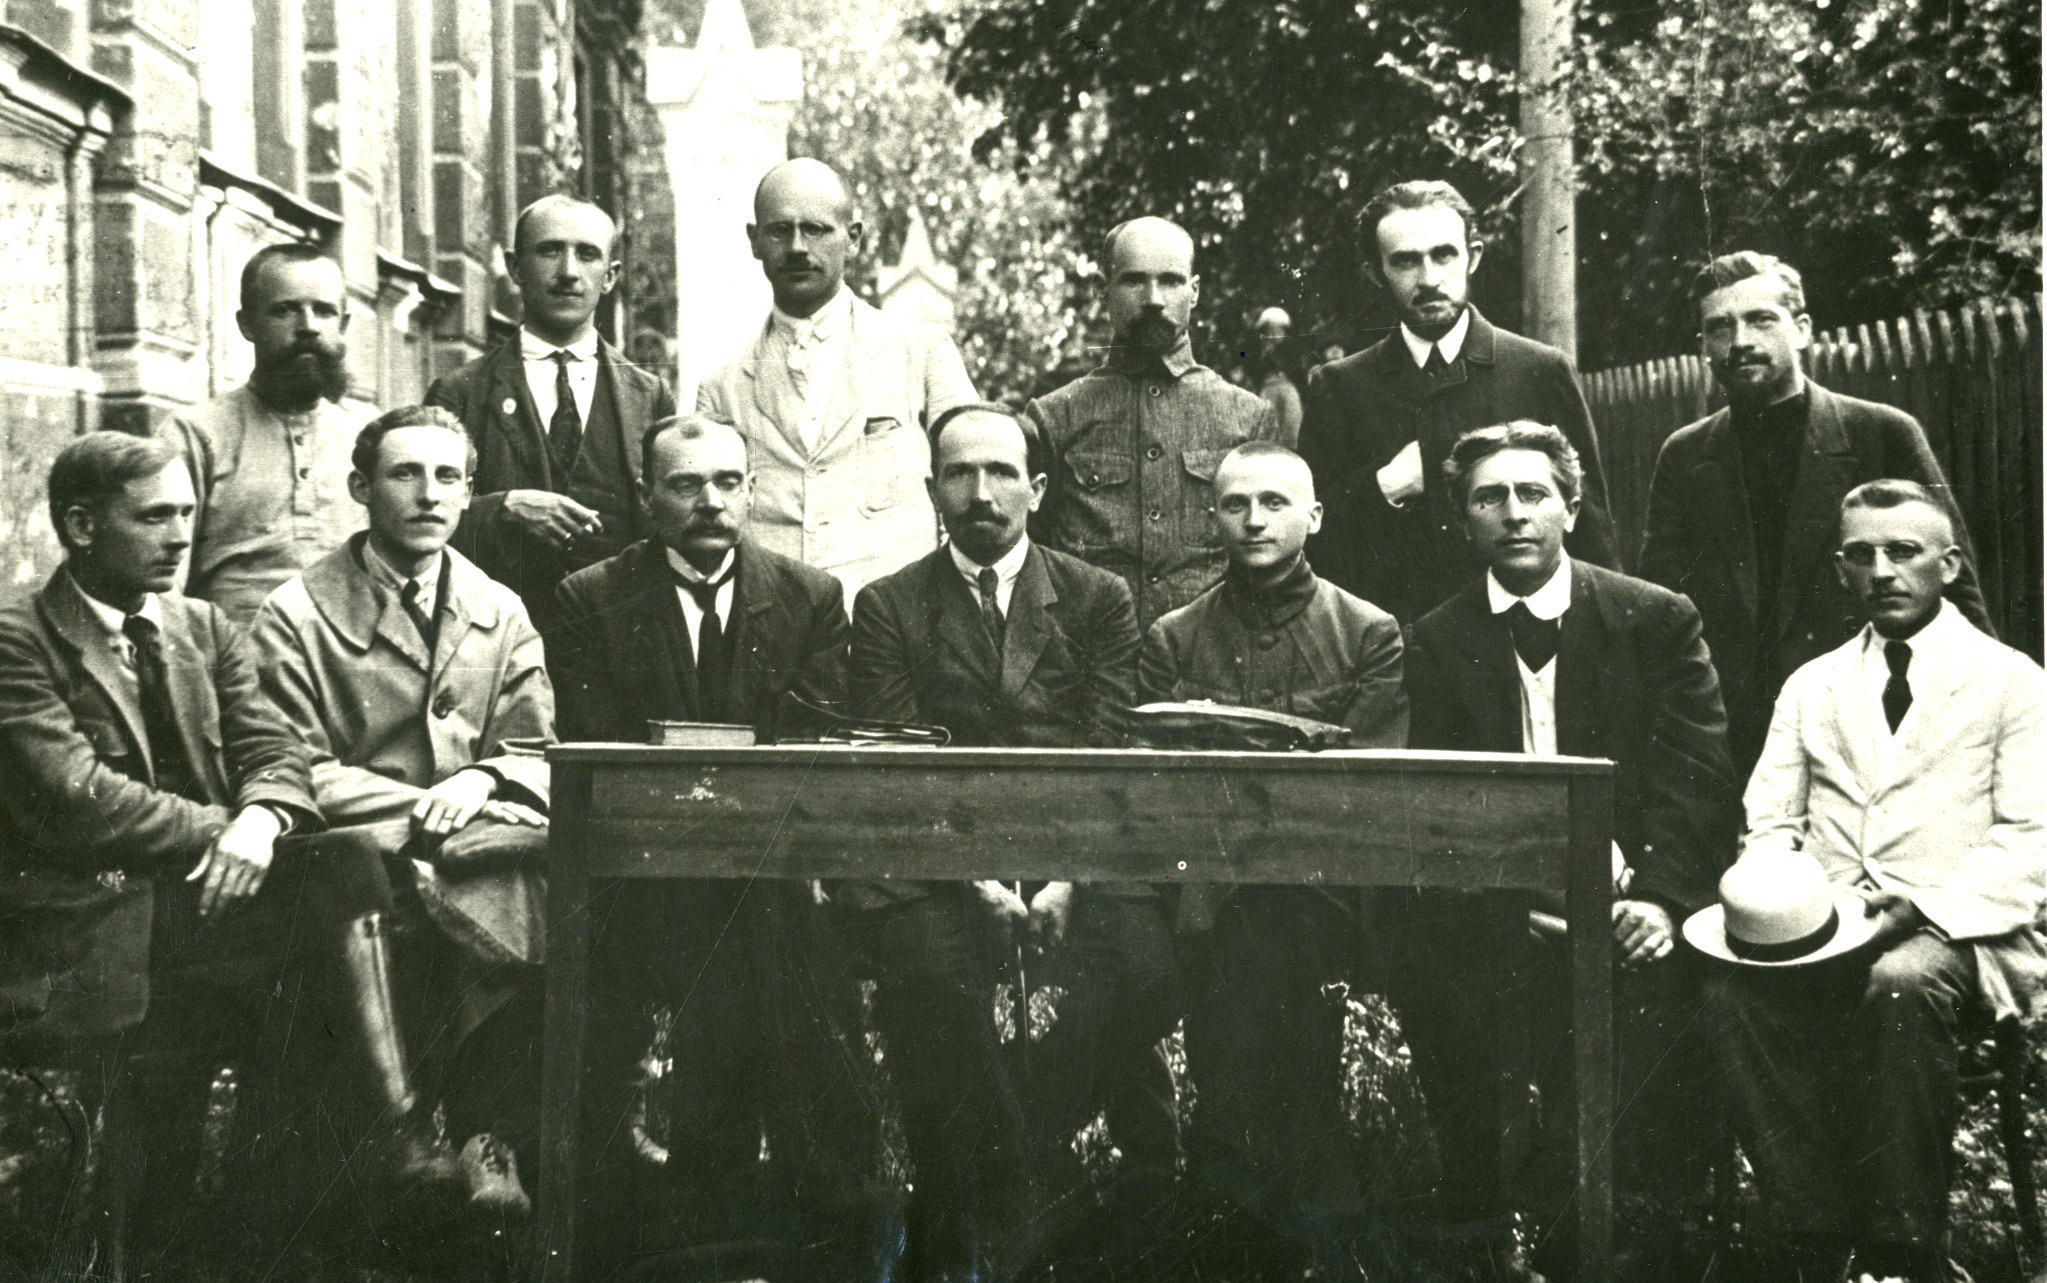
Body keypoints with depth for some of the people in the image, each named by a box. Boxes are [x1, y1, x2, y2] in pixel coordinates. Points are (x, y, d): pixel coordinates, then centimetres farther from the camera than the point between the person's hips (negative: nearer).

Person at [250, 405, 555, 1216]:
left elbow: (537, 753, 13)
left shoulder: (501, 614, 16)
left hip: (479, 834, 4)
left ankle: (488, 1129, -17)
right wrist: (425, 806, -15)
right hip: (365, 851, -4)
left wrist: (481, 781, -11)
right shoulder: (298, 616, 3)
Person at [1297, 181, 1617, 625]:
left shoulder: (1543, 371, 4)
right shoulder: (1338, 388, 6)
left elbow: (1590, 526, 5)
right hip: (1392, 635, 1)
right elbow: (1313, 538, 5)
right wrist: (1383, 489, -8)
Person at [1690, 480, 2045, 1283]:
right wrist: (1778, 890, -7)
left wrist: (1923, 906, -17)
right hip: (1822, 933, 3)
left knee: (1900, 982, -39)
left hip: (1956, 933, -3)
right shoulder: (1810, 686, 20)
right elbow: (1769, 819, 16)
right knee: (1735, 992, -31)